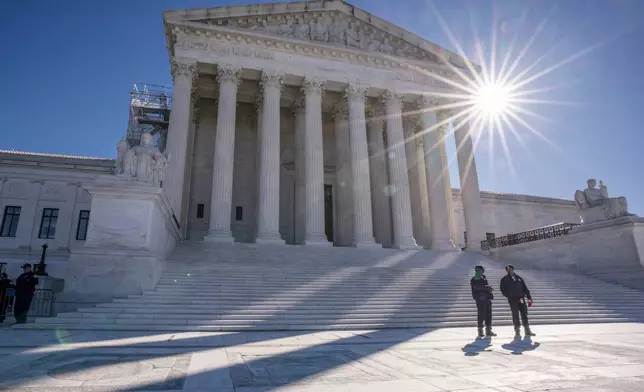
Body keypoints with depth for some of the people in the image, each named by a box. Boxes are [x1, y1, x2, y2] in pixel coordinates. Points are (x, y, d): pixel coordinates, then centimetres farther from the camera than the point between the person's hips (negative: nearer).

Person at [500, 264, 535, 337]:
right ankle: (517, 332, 7)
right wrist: (509, 296, -10)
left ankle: (527, 331, 9)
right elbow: (503, 290, 2)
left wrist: (529, 298, 4)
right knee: (515, 316, 0)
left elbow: (525, 288, 13)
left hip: (521, 299, 3)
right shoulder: (504, 279, 5)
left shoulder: (519, 278, 15)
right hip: (513, 300, -3)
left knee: (524, 315, 2)